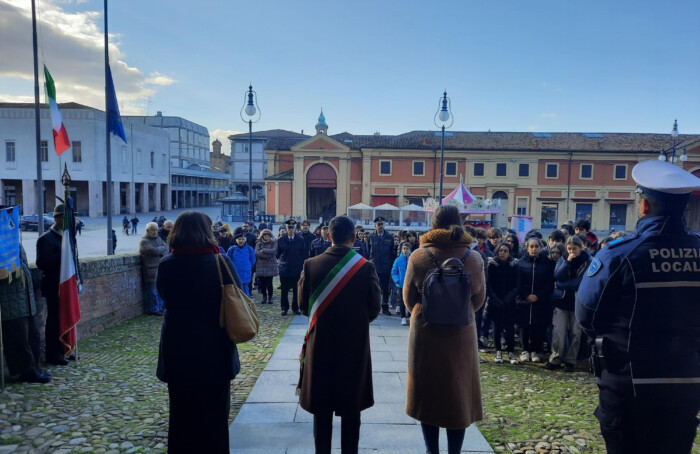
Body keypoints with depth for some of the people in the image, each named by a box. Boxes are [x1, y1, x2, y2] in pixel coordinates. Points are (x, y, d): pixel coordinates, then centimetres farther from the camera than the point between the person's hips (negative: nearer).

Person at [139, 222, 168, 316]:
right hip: (151, 270, -7)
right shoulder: (144, 241, -9)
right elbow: (154, 251, -21)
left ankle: (160, 308, 22)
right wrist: (162, 248, -4)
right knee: (153, 291, -1)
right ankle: (154, 309, 8)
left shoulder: (159, 238, 16)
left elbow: (166, 248, 6)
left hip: (160, 269, 7)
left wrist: (161, 251, -15)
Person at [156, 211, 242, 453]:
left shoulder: (167, 265, -7)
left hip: (178, 351, 2)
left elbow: (164, 296, 10)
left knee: (181, 416, 18)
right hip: (215, 351, -1)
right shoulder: (220, 262, -13)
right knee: (214, 417, 15)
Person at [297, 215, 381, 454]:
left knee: (321, 408, 14)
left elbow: (303, 305, -2)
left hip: (320, 344, 1)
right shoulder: (365, 267, -11)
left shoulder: (311, 265, -8)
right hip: (354, 345, -1)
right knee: (351, 409, 13)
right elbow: (374, 309, -6)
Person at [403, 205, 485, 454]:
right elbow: (479, 299, 3)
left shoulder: (418, 257, -12)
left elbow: (408, 298, -1)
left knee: (428, 393, 14)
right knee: (459, 395, 14)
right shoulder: (474, 259, -8)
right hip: (461, 334, 1)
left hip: (426, 333, -1)